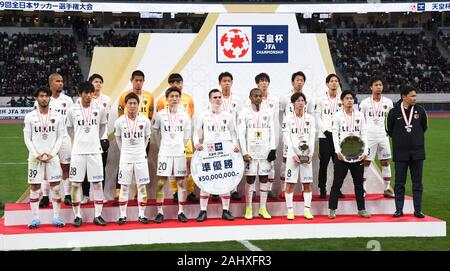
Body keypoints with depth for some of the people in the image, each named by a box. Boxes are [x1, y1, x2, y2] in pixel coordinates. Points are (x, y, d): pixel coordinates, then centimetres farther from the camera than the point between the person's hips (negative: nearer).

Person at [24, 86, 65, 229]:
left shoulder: (57, 116, 4)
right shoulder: (30, 117, 2)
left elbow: (60, 137, 3)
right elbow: (27, 138, 1)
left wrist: (51, 154, -9)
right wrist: (37, 155, -10)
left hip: (52, 156, 1)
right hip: (35, 157, 0)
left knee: (56, 186, 0)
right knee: (34, 187, 2)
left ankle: (56, 217, 7)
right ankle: (35, 218, 9)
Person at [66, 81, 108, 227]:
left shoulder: (100, 109, 0)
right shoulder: (72, 110, -2)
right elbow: (70, 128, 13)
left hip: (94, 151, 1)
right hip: (78, 151, -1)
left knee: (97, 183, 2)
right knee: (75, 183, 1)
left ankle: (98, 215, 11)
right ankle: (77, 216, 11)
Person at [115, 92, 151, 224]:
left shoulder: (145, 120, -4)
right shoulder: (119, 121, -5)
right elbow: (118, 138, 10)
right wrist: (124, 150, 10)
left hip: (141, 158, 0)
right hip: (125, 158, 0)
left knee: (142, 186, 4)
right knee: (124, 187, 4)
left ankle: (141, 215, 12)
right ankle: (123, 215, 10)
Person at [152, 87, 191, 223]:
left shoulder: (184, 115, 6)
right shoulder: (160, 114, 1)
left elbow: (187, 136, 13)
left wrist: (180, 146, 10)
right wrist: (165, 142, 10)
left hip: (180, 152, 2)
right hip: (164, 152, -1)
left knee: (181, 182, 3)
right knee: (161, 182, -2)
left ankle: (181, 212, 10)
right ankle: (160, 212, 5)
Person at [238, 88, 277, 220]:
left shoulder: (268, 112, 8)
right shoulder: (244, 113, -1)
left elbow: (272, 132, 9)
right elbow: (241, 134, -4)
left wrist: (273, 149, -1)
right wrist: (244, 153, -11)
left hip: (265, 152, 3)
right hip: (250, 152, -3)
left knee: (264, 179, 4)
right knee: (250, 179, 1)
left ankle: (263, 208, 11)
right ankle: (248, 209, 9)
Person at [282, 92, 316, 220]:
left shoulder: (310, 118, 10)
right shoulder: (288, 118, 2)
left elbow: (312, 137, 6)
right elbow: (287, 138, -4)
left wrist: (310, 154, -6)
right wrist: (293, 154, -13)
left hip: (307, 154, 3)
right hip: (292, 154, -3)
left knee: (307, 183, 4)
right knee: (290, 183, -2)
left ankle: (307, 210, 10)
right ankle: (290, 210, 4)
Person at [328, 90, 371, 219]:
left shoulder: (360, 115, 10)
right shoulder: (337, 116, 2)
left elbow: (364, 134, 7)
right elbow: (335, 135, -4)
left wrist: (365, 151, -4)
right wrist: (338, 151, -15)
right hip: (342, 154, -3)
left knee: (359, 182, 8)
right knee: (337, 182, 0)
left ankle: (361, 209, 15)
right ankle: (332, 209, 5)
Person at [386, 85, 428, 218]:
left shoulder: (420, 110, 2)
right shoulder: (394, 112, -4)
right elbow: (389, 129, 10)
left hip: (417, 152, 1)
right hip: (400, 153, -1)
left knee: (417, 183, 4)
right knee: (399, 183, 4)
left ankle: (418, 210, 11)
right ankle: (399, 209, 11)